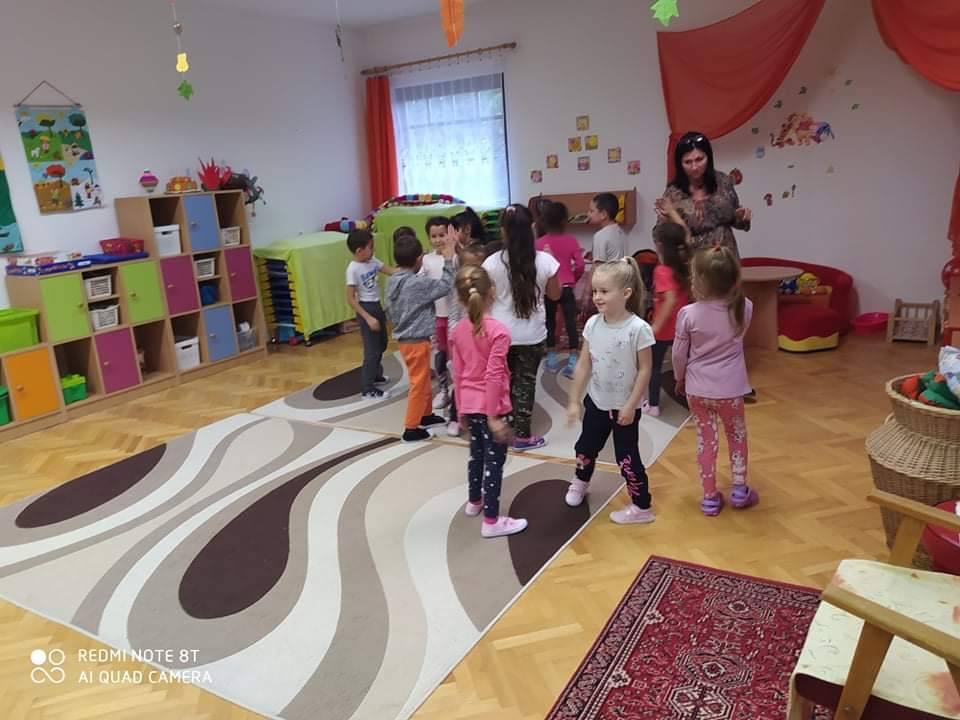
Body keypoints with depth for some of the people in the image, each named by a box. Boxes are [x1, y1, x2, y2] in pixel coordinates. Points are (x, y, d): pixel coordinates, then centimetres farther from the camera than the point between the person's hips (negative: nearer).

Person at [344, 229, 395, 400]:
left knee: (381, 344, 23)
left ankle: (375, 375, 45)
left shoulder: (372, 261, 0)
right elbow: (350, 299, -20)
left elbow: (393, 272, 3)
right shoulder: (353, 269, -20)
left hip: (377, 306, 8)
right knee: (372, 349, -1)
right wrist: (368, 318, -22)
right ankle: (367, 390, 10)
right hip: (366, 309, -8)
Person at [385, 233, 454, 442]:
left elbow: (390, 311, 11)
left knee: (423, 379, 23)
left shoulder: (392, 281, 3)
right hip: (416, 341, -9)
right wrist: (448, 260, -12)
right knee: (418, 383, 2)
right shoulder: (418, 283, -22)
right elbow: (444, 286, -19)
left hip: (403, 338, 9)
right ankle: (411, 428, 9)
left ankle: (426, 415, 38)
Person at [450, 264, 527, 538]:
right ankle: (491, 521, 10)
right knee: (494, 461, 3)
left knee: (477, 454, 25)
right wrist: (493, 417, -17)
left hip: (470, 405, 6)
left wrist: (461, 409, 15)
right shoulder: (498, 331, -18)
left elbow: (458, 374, 5)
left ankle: (474, 502, 43)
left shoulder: (457, 331, -1)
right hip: (491, 406, -6)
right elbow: (493, 376, -21)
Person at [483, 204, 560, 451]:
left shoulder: (492, 262, -13)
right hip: (532, 336, -1)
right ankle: (522, 435, 20)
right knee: (525, 383, 11)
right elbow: (555, 295, 4)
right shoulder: (545, 261, -12)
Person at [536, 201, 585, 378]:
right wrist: (573, 279, 13)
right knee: (571, 323, 2)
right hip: (567, 287, 0)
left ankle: (551, 358, 23)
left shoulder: (540, 242, -5)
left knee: (550, 322, 14)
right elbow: (580, 265, -5)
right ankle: (573, 362, 1)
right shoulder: (571, 240, -4)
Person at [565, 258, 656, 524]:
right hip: (596, 401, 5)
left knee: (627, 458, 4)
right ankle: (580, 482, 51)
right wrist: (574, 401, 0)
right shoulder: (592, 324, -7)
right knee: (586, 447, 22)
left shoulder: (639, 329, -21)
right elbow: (584, 365, -1)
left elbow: (644, 370, -15)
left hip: (624, 407, -5)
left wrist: (630, 405, -16)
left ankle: (642, 507, 23)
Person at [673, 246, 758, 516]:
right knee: (737, 435, 23)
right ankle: (740, 489, 29)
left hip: (697, 389, -1)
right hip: (730, 388, 1)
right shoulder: (744, 308, -13)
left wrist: (680, 379, 12)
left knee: (706, 439, 14)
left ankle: (710, 497, 21)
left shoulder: (688, 314, -18)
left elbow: (679, 354, -6)